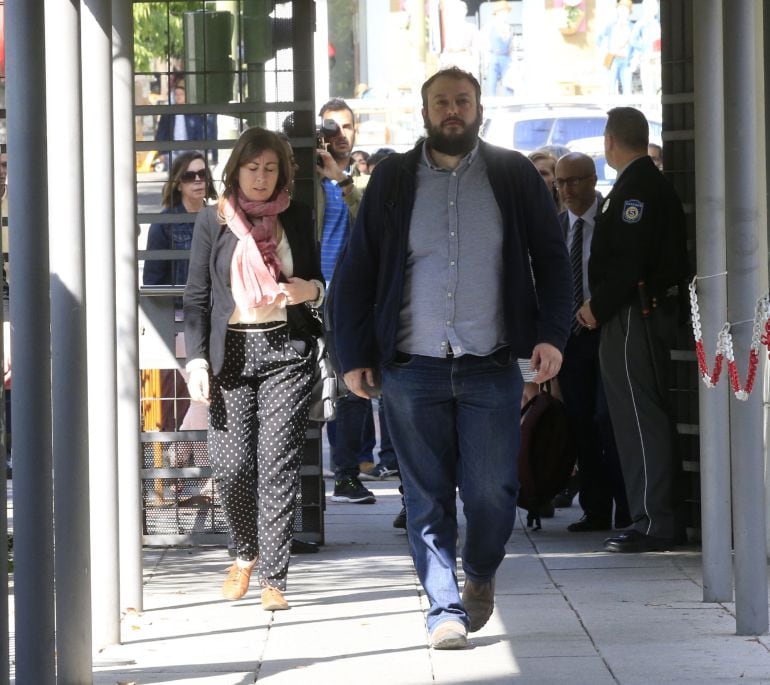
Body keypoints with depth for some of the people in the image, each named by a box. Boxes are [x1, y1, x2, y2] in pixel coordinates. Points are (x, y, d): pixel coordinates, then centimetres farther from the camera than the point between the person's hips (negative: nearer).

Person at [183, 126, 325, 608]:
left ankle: (273, 577, -5)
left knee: (279, 462, -7)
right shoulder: (213, 221, 7)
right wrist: (197, 360, -4)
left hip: (287, 350, 0)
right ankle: (247, 553, 22)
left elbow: (317, 281, 17)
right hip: (232, 350, 0)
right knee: (232, 464, -5)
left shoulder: (297, 218, 9)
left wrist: (311, 290, -8)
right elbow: (197, 297, 6)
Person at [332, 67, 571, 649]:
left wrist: (552, 335, -5)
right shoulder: (393, 179, 7)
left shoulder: (514, 175, 6)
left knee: (492, 491, -2)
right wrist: (354, 355, 3)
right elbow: (357, 270, 9)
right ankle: (446, 608, 6)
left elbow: (551, 257, 8)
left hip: (492, 366, 0)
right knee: (427, 497, -1)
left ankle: (480, 574, 26)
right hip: (412, 367, 1)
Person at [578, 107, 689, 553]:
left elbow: (628, 261, -23)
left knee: (639, 419, -8)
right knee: (650, 416, 14)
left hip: (632, 316, -11)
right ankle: (662, 519, 18)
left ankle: (653, 524, -8)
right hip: (657, 311, 11)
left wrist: (598, 308, -12)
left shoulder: (634, 188, -15)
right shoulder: (658, 184, 16)